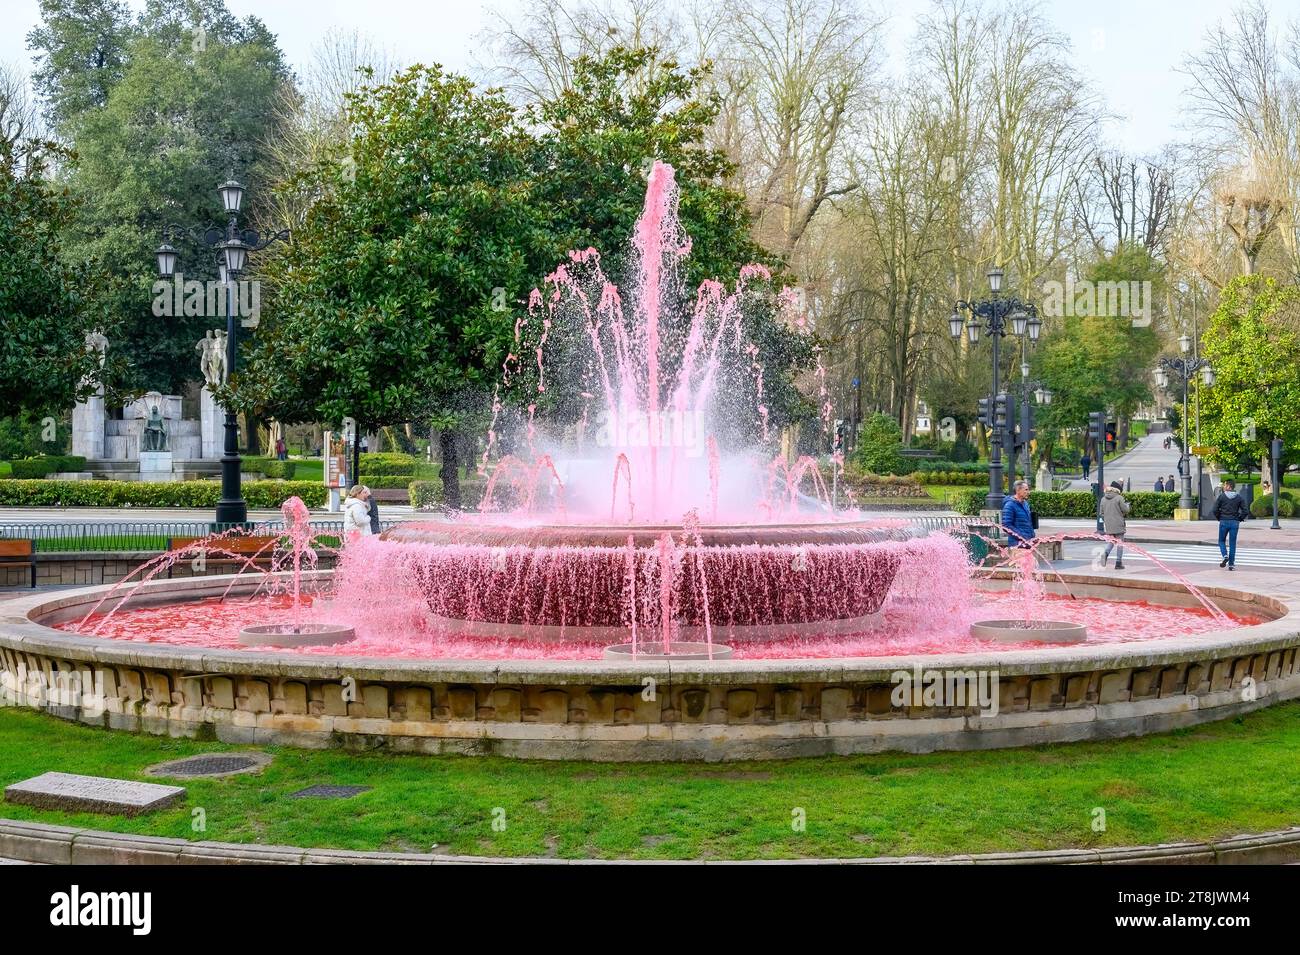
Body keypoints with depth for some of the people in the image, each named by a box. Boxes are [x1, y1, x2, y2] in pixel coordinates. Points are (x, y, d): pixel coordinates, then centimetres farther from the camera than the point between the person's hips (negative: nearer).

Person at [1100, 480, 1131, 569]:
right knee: (1120, 542, 5)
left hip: (1108, 525, 5)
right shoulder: (1119, 498, -11)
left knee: (1111, 541, 16)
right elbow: (1125, 509, -9)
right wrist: (1128, 505, 13)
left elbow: (1102, 512, 8)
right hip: (1119, 525, -4)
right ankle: (1118, 563, 6)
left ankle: (1106, 554, -14)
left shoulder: (1103, 499, 6)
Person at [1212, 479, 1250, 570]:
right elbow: (1245, 511, -3)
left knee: (1221, 541, 15)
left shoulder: (1221, 496, -5)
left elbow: (1215, 510, -7)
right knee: (1232, 543, 7)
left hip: (1224, 522, -2)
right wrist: (1239, 519, 9)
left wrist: (1219, 518, 8)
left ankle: (1225, 556, -11)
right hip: (1235, 523, 2)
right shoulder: (1239, 498, 2)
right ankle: (1231, 564, 7)